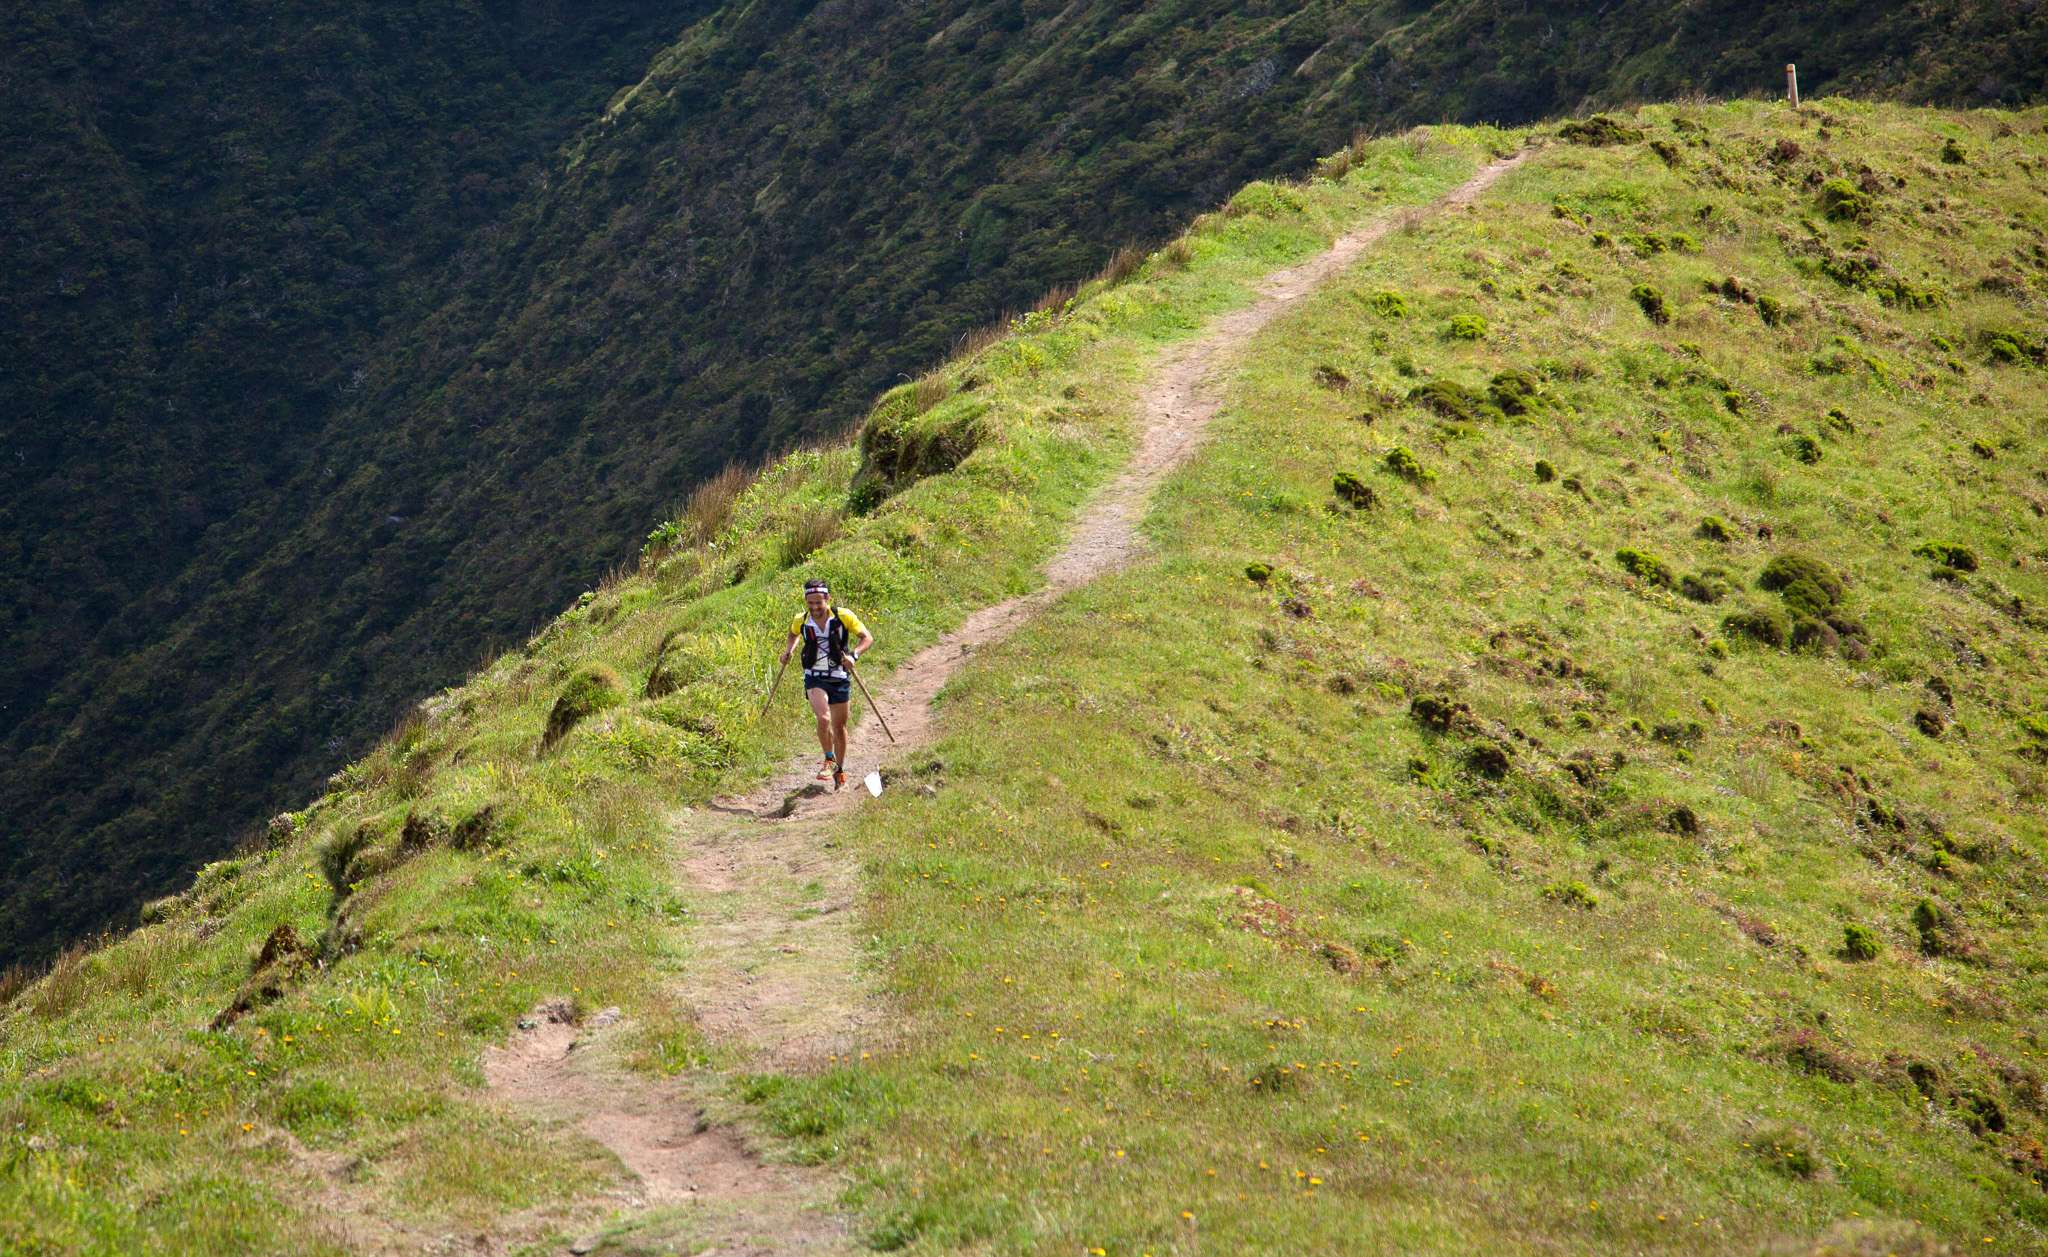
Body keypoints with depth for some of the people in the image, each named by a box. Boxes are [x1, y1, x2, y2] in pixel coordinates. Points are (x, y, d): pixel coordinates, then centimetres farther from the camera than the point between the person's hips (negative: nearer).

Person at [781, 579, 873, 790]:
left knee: (839, 726, 10)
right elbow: (794, 634, 21)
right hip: (814, 677, 0)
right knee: (823, 718, -23)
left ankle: (839, 770, 29)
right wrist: (788, 650, 4)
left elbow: (867, 637, -9)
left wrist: (853, 655, -24)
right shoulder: (801, 620, -4)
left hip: (839, 677, 0)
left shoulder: (843, 616, -12)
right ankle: (829, 761, -2)